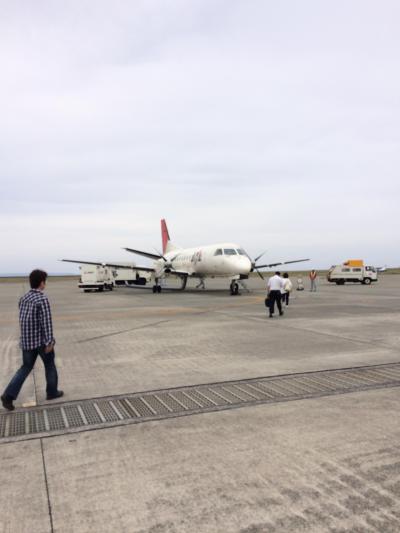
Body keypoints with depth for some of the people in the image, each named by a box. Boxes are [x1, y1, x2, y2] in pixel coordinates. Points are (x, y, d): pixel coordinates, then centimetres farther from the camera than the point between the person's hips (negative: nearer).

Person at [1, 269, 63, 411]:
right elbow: (46, 321, -22)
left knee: (26, 367, 15)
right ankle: (52, 392, 28)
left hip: (26, 340, 7)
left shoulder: (24, 298, 5)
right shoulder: (42, 299, -19)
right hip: (41, 340, -6)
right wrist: (49, 341, -18)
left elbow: (22, 319, 15)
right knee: (50, 365, 15)